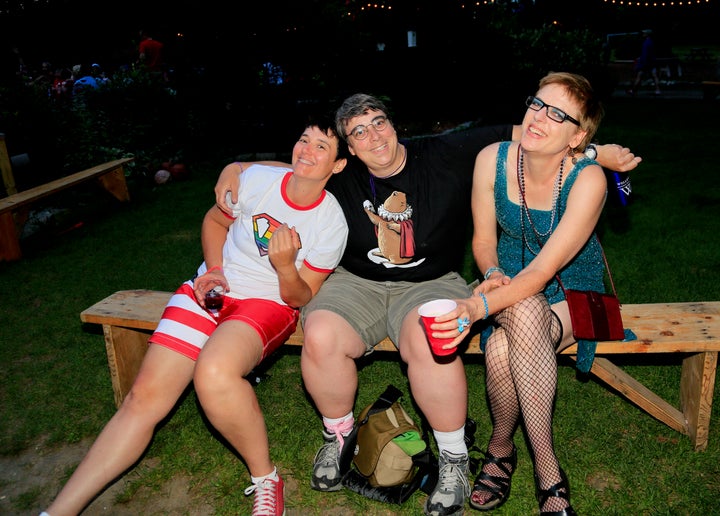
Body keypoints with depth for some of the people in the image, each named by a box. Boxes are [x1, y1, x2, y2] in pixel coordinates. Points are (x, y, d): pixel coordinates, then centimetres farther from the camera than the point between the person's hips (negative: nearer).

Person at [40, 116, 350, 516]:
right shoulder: (255, 179, -5)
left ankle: (265, 479, -12)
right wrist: (213, 269, -2)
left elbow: (301, 297, -4)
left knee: (214, 373, -36)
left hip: (270, 302, -3)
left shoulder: (332, 224, -10)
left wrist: (285, 267, -24)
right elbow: (215, 220, 14)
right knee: (145, 397, -8)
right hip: (212, 290, 4)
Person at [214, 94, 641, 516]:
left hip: (432, 283, -2)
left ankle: (454, 459, -10)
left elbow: (519, 136, -5)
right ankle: (338, 435, 5)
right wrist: (237, 168, 2)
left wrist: (599, 151, -10)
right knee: (320, 337, -28)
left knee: (428, 340, -37)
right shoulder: (341, 176, 4)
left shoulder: (446, 155, -3)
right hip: (358, 284, 3)